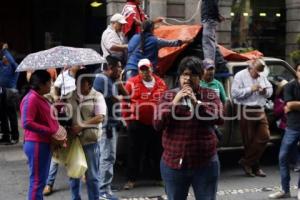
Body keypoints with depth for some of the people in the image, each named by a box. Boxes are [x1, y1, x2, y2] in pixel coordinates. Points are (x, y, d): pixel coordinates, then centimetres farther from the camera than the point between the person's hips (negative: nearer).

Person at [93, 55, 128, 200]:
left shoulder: (113, 80, 16)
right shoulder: (101, 79, -13)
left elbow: (125, 95, 14)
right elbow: (100, 100, -20)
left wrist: (119, 81, 3)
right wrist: (117, 98, -8)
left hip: (113, 123, 10)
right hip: (107, 123, -10)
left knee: (108, 156, 17)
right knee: (108, 157, -8)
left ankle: (105, 187, 28)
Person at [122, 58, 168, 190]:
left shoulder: (161, 83, 5)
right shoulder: (132, 83, -4)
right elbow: (125, 101, -2)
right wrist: (128, 119, -3)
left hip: (157, 123, 3)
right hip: (137, 124, -3)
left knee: (158, 152, 12)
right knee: (134, 152, 4)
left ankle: (160, 178, 24)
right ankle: (131, 179, 12)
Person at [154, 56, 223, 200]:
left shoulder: (210, 95, 2)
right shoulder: (169, 95, 3)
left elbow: (220, 118, -13)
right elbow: (157, 124, -5)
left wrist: (197, 102, -20)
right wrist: (174, 103, -16)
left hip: (205, 164, -1)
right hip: (173, 164, 1)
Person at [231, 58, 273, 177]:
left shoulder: (262, 77, 14)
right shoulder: (240, 76, -6)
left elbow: (270, 90, 18)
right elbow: (235, 93, -16)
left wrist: (265, 91, -5)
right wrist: (251, 89, -18)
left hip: (260, 111, 7)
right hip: (246, 111, -6)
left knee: (264, 136, 0)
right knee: (249, 140, 1)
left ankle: (247, 162, 11)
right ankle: (254, 167, 15)